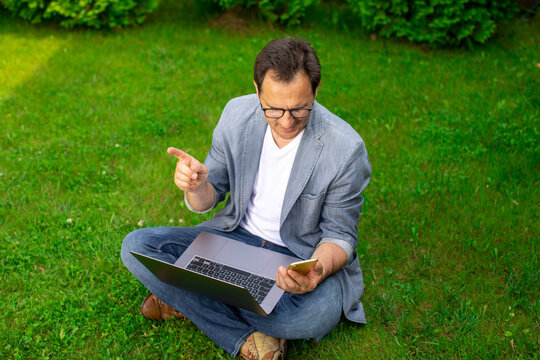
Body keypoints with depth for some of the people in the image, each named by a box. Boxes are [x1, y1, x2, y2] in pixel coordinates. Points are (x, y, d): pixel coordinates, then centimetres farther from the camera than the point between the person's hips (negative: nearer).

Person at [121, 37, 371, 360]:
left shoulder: (346, 148, -20)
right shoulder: (237, 113, -10)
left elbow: (340, 235, -11)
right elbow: (207, 201, -1)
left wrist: (318, 270, -35)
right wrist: (197, 186, -27)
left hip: (302, 257, -3)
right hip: (235, 236, 4)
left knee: (321, 311, -38)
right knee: (136, 246, -15)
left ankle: (188, 297, -13)